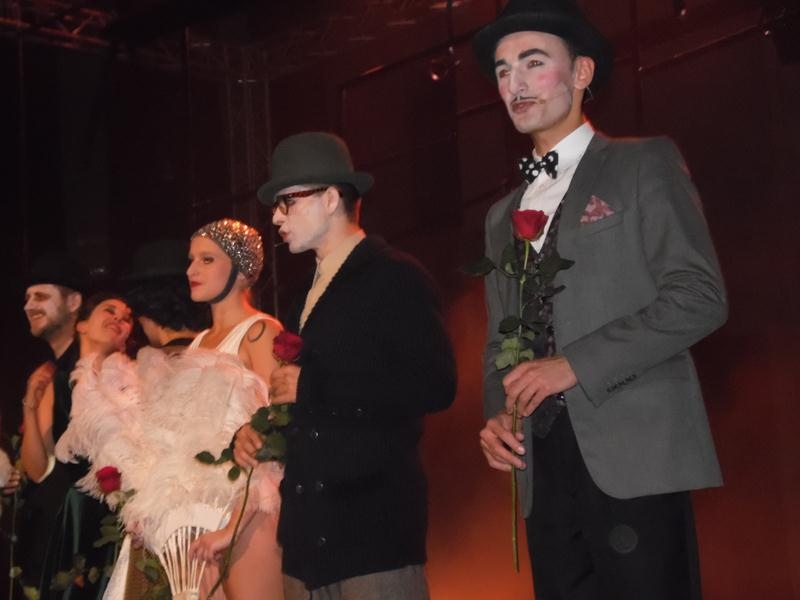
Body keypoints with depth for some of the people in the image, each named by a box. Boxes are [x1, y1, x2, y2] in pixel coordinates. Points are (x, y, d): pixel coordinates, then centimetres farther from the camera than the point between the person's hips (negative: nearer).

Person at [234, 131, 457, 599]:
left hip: (374, 527, -7)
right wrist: (255, 429, 7)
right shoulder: (307, 293, 19)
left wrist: (312, 385, -14)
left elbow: (436, 386, -18)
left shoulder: (397, 277, -5)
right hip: (307, 532, 8)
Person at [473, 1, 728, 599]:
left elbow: (700, 296, -9)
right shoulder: (503, 215, 21)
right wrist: (497, 416, 3)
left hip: (634, 454, -5)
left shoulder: (644, 165, 3)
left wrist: (576, 364, -14)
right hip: (543, 460, 6)